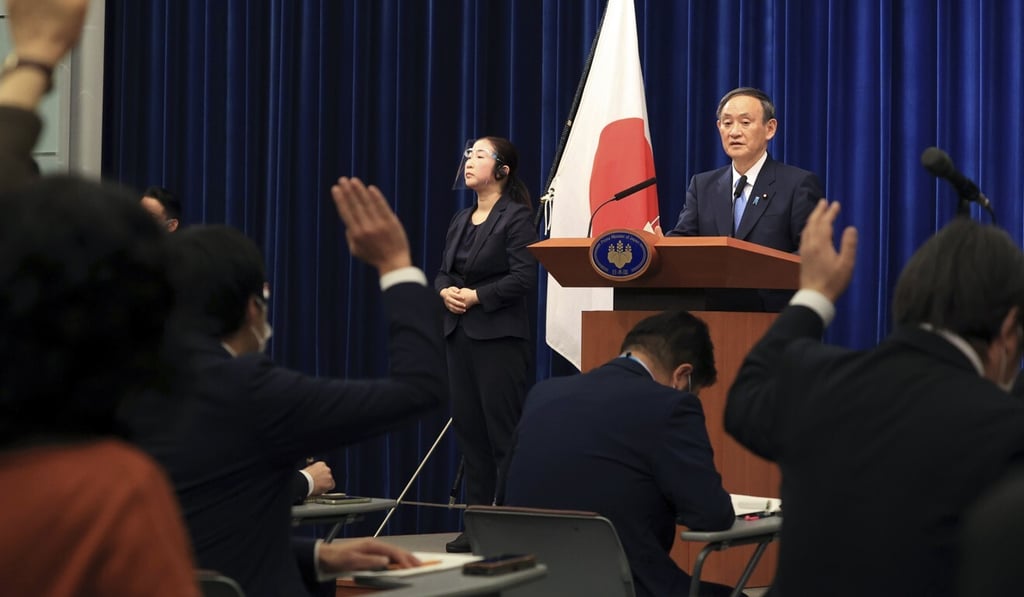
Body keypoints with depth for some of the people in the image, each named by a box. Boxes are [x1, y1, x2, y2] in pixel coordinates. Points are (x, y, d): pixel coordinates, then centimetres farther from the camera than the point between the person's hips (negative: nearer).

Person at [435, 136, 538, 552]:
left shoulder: (516, 218, -7)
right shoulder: (461, 221, 17)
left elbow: (524, 277, -15)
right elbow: (443, 272, 18)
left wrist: (477, 295, -16)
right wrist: (445, 291, -4)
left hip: (499, 335, -8)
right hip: (460, 332, 8)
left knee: (503, 430, -7)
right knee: (468, 427, 7)